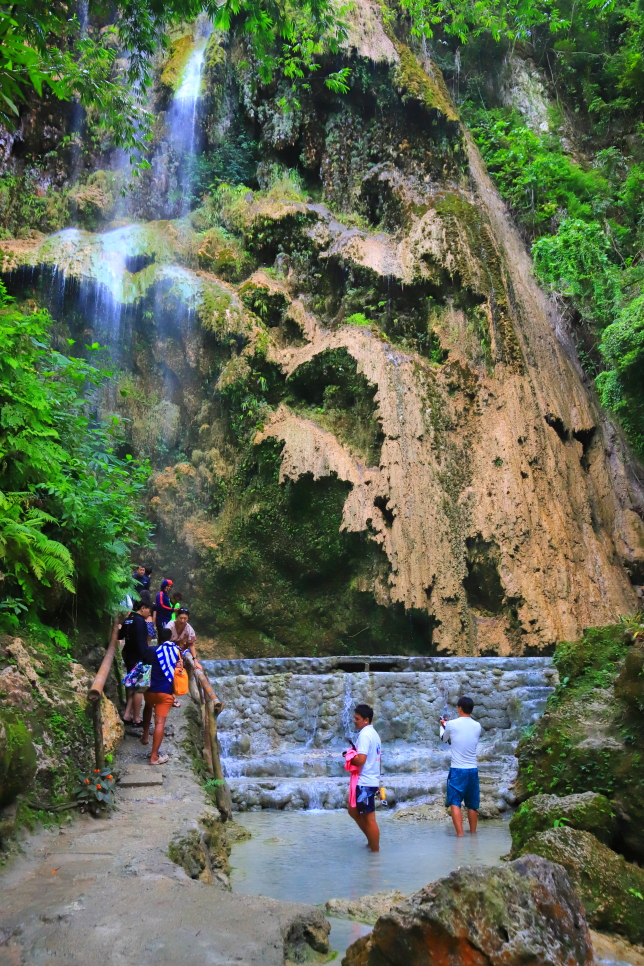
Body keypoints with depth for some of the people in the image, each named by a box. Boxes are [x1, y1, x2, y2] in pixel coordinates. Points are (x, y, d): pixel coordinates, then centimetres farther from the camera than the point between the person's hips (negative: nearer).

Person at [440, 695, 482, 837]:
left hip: (457, 770, -4)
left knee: (455, 803, -2)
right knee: (472, 805, 15)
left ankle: (460, 834, -12)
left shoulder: (452, 724, -6)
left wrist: (443, 725, 33)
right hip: (473, 770, 4)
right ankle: (473, 833, 25)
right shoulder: (477, 726, 4)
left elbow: (444, 739, 13)